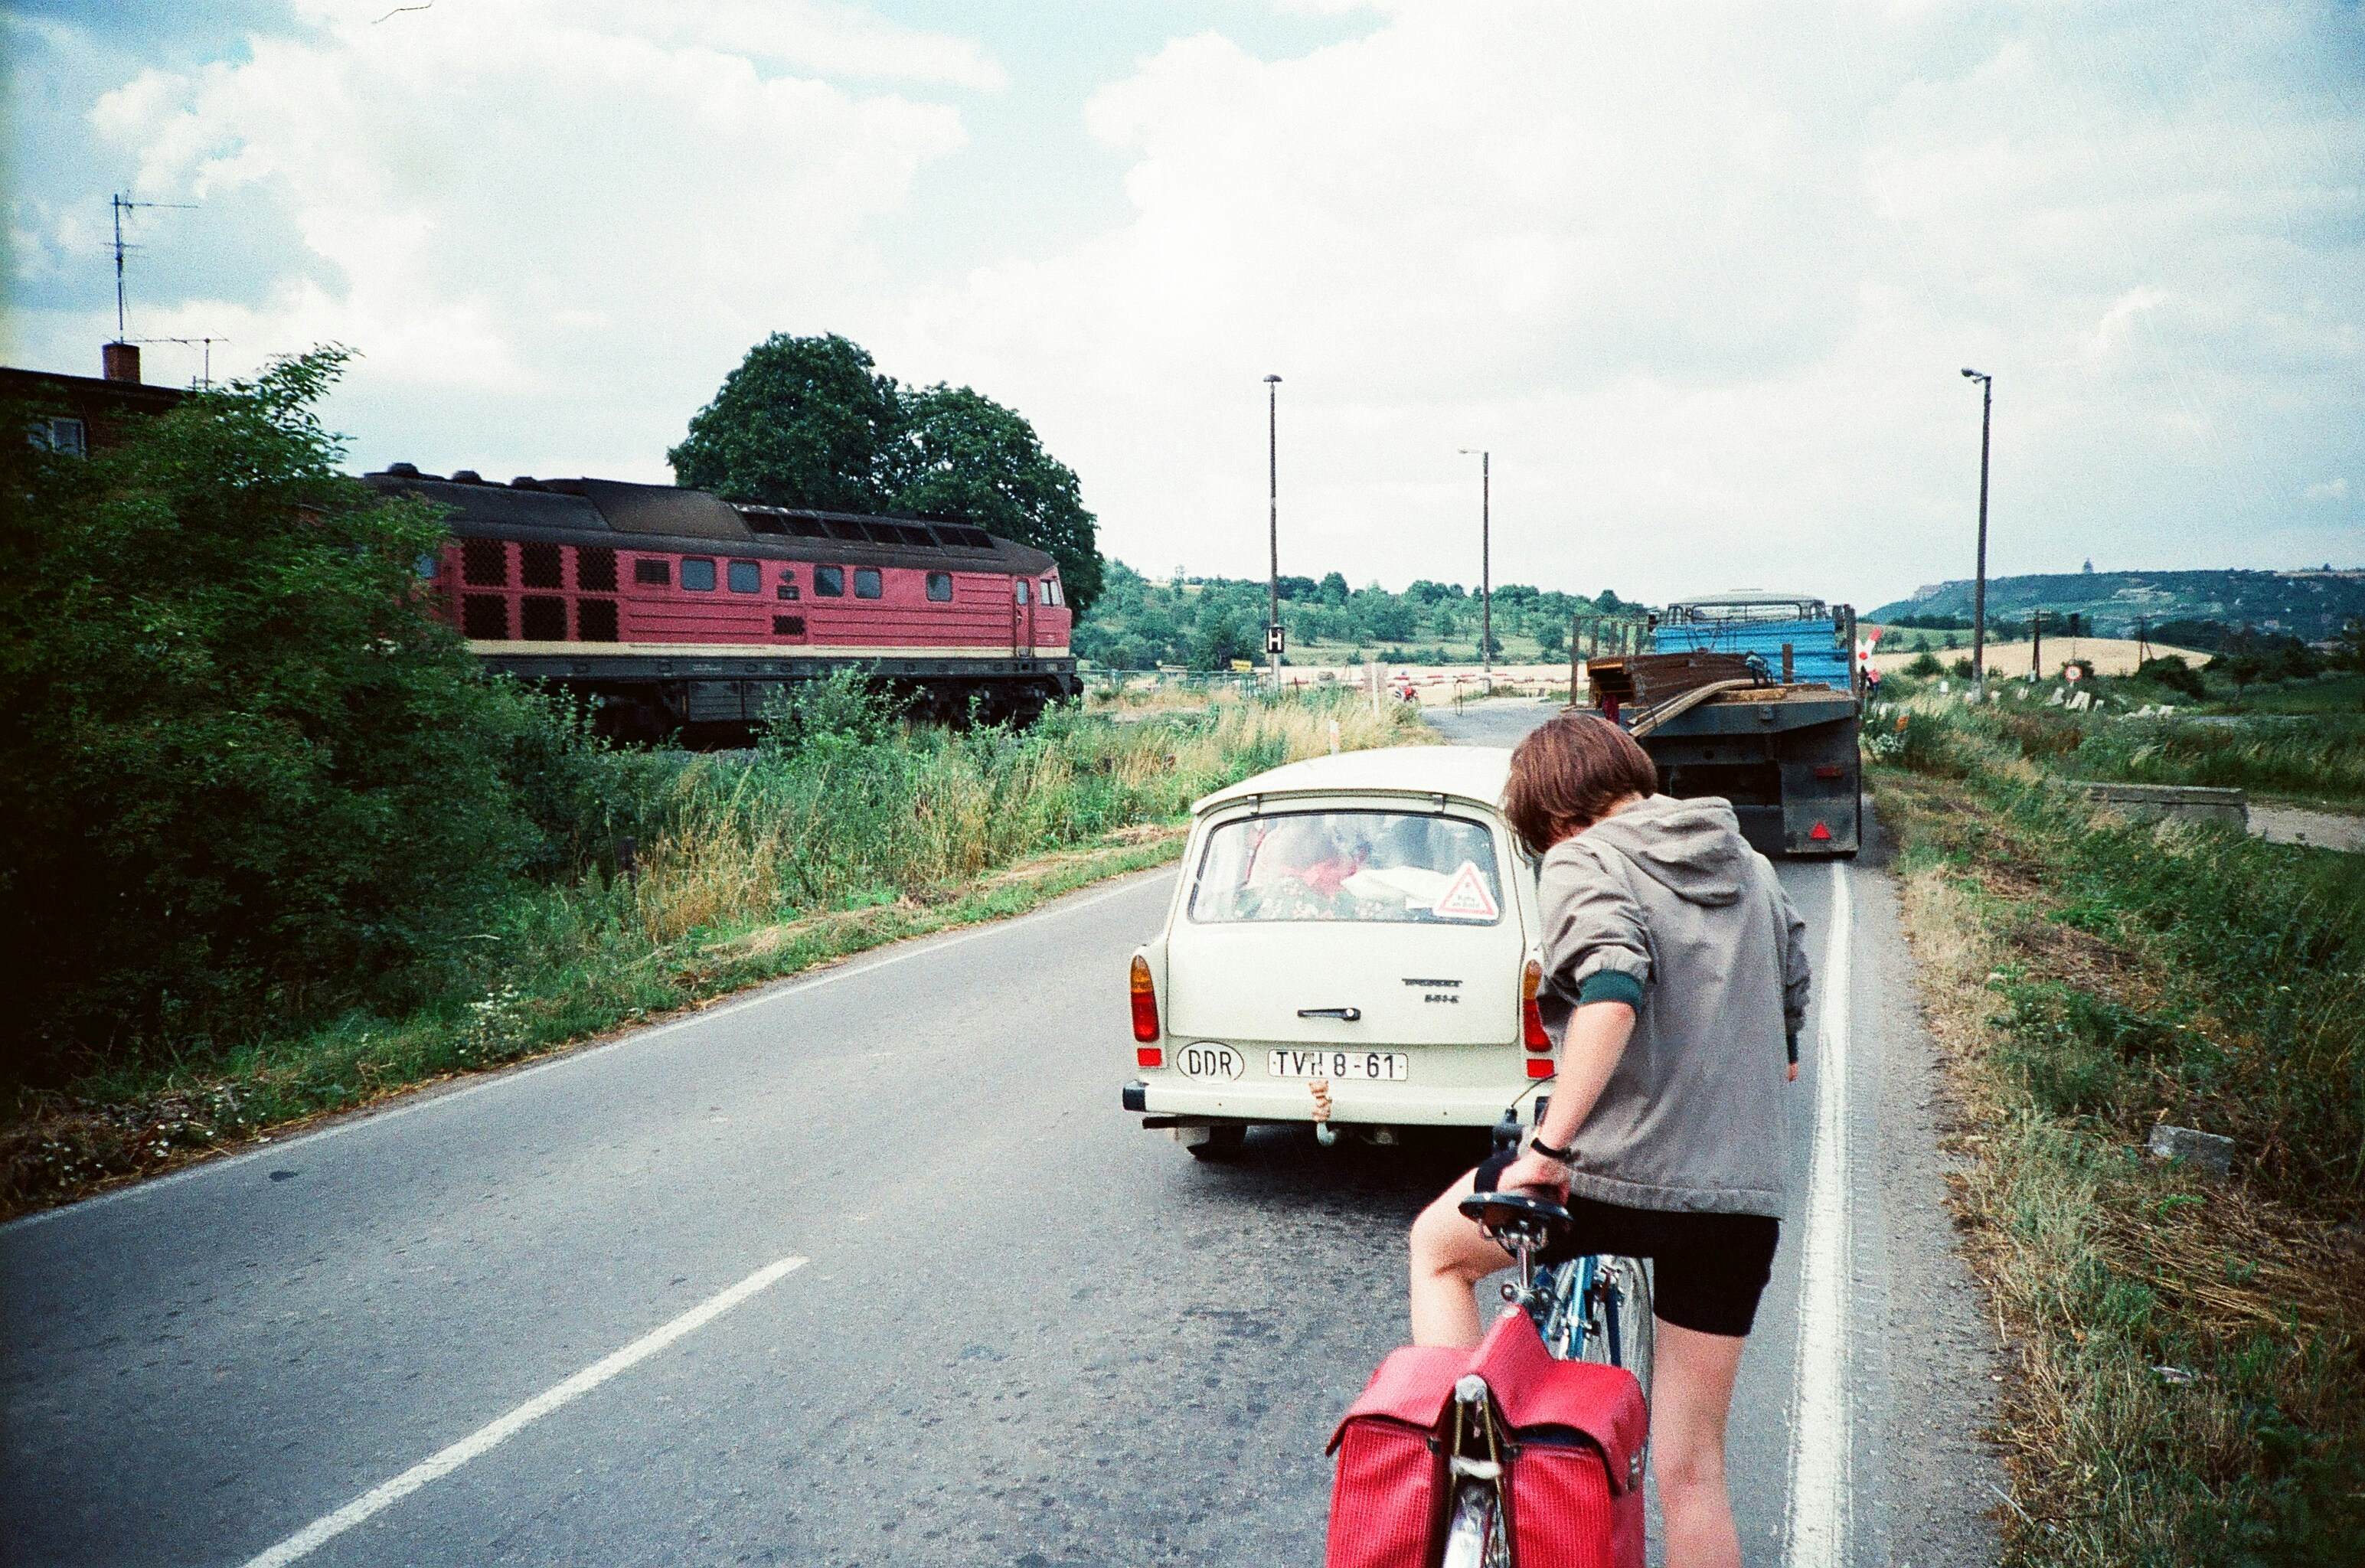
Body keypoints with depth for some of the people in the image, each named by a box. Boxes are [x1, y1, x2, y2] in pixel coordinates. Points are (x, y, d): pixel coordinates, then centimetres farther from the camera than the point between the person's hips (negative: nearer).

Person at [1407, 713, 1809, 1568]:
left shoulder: (1582, 862, -5)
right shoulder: (1748, 863, 16)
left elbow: (1612, 991, -24)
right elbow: (1790, 1008, 26)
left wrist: (1550, 1143, -26)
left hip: (1616, 1174, -6)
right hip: (1746, 1199, 6)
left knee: (1437, 1247, 23)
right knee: (1693, 1468, 14)